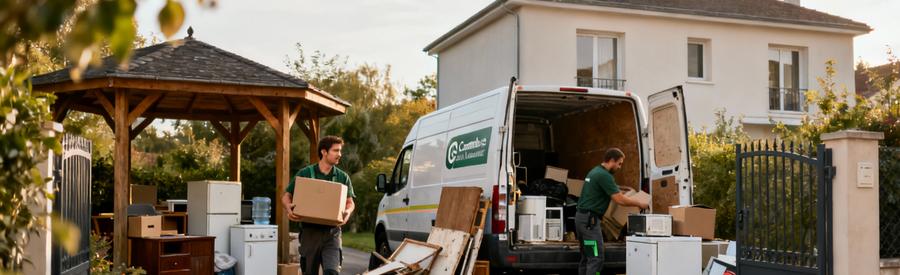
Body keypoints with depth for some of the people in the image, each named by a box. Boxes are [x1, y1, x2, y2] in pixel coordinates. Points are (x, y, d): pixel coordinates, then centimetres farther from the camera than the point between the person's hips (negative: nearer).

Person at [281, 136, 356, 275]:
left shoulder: (342, 177, 7)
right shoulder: (305, 173, 2)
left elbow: (350, 203, 11)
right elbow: (286, 196, 8)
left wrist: (347, 212, -12)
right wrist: (288, 208, -15)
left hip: (332, 232, 0)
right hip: (310, 231, 0)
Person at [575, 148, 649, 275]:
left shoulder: (595, 171, 17)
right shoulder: (604, 175, -15)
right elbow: (620, 200, -17)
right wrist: (639, 204, -2)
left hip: (581, 217, 10)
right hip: (590, 220, -10)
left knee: (586, 257, 11)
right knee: (596, 258, -9)